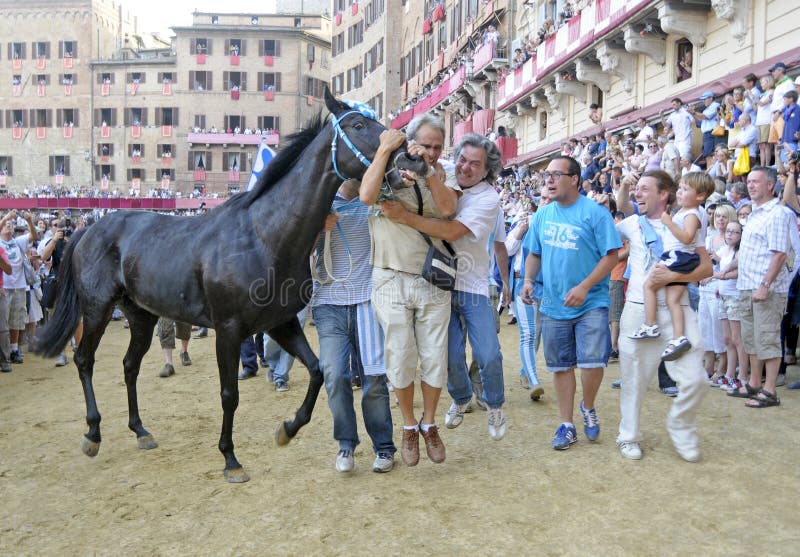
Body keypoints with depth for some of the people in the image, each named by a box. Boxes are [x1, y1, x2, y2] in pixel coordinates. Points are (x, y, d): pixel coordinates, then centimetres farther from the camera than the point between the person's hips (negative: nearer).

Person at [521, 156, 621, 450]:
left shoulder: (595, 213, -8)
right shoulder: (542, 214, 8)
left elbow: (611, 255, -11)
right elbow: (534, 253, 16)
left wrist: (584, 287, -21)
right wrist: (528, 280, -2)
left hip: (591, 303, -4)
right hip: (553, 305, 5)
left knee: (593, 362, -12)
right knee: (561, 366, 10)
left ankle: (588, 407, 19)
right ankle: (567, 424, 24)